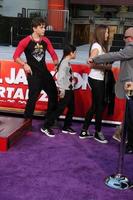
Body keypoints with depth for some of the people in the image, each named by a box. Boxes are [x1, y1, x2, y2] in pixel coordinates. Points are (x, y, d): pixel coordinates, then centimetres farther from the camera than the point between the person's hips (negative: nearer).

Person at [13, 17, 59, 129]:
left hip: (45, 72, 6)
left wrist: (56, 64, -6)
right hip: (33, 74, -6)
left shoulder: (45, 40, 5)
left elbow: (53, 54, 10)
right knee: (33, 98, -7)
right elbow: (16, 56, -8)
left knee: (54, 94, 12)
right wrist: (24, 64, -23)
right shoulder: (26, 41, -10)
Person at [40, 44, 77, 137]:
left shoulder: (67, 62, 11)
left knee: (71, 109, 15)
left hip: (70, 90, 10)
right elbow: (60, 77, -24)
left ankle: (66, 127, 27)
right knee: (60, 109, -6)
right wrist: (62, 90, -24)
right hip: (66, 91, -10)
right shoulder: (64, 62, -17)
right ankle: (46, 127, 2)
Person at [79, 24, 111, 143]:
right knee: (99, 106, 2)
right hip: (96, 79, -9)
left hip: (99, 79, 9)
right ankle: (98, 133, 17)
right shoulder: (96, 46, -12)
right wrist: (106, 66, -19)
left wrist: (106, 66, -7)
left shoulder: (102, 46, 15)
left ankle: (84, 131, 20)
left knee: (95, 106, 13)